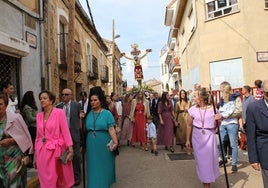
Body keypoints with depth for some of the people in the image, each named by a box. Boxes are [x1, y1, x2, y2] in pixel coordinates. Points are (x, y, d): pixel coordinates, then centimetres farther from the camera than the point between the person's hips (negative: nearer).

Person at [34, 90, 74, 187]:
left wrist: (70, 149, -13)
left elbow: (65, 132, -9)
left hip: (56, 150, -4)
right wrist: (35, 155, 12)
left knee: (61, 180, 7)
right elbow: (38, 136, 11)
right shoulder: (39, 115, 8)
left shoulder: (59, 112, -6)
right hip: (42, 152, 4)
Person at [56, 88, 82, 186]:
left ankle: (76, 176, 22)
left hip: (74, 133, -3)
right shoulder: (58, 107, 7)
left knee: (76, 155, 6)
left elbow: (81, 118, -1)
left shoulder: (77, 105, -1)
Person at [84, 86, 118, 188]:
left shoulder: (107, 113, -4)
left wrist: (115, 142, -20)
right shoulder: (88, 114, 6)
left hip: (104, 144, -3)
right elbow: (84, 129, 5)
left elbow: (111, 129, -10)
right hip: (91, 145, 3)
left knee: (103, 167, 10)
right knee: (93, 168, 11)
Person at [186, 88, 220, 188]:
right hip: (197, 136, 1)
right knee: (200, 159, 8)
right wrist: (188, 140, 8)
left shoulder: (212, 108, -6)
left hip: (210, 135, -1)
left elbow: (217, 125, 4)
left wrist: (217, 119, -18)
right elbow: (189, 125, 5)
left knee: (210, 158, 6)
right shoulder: (192, 109, -4)